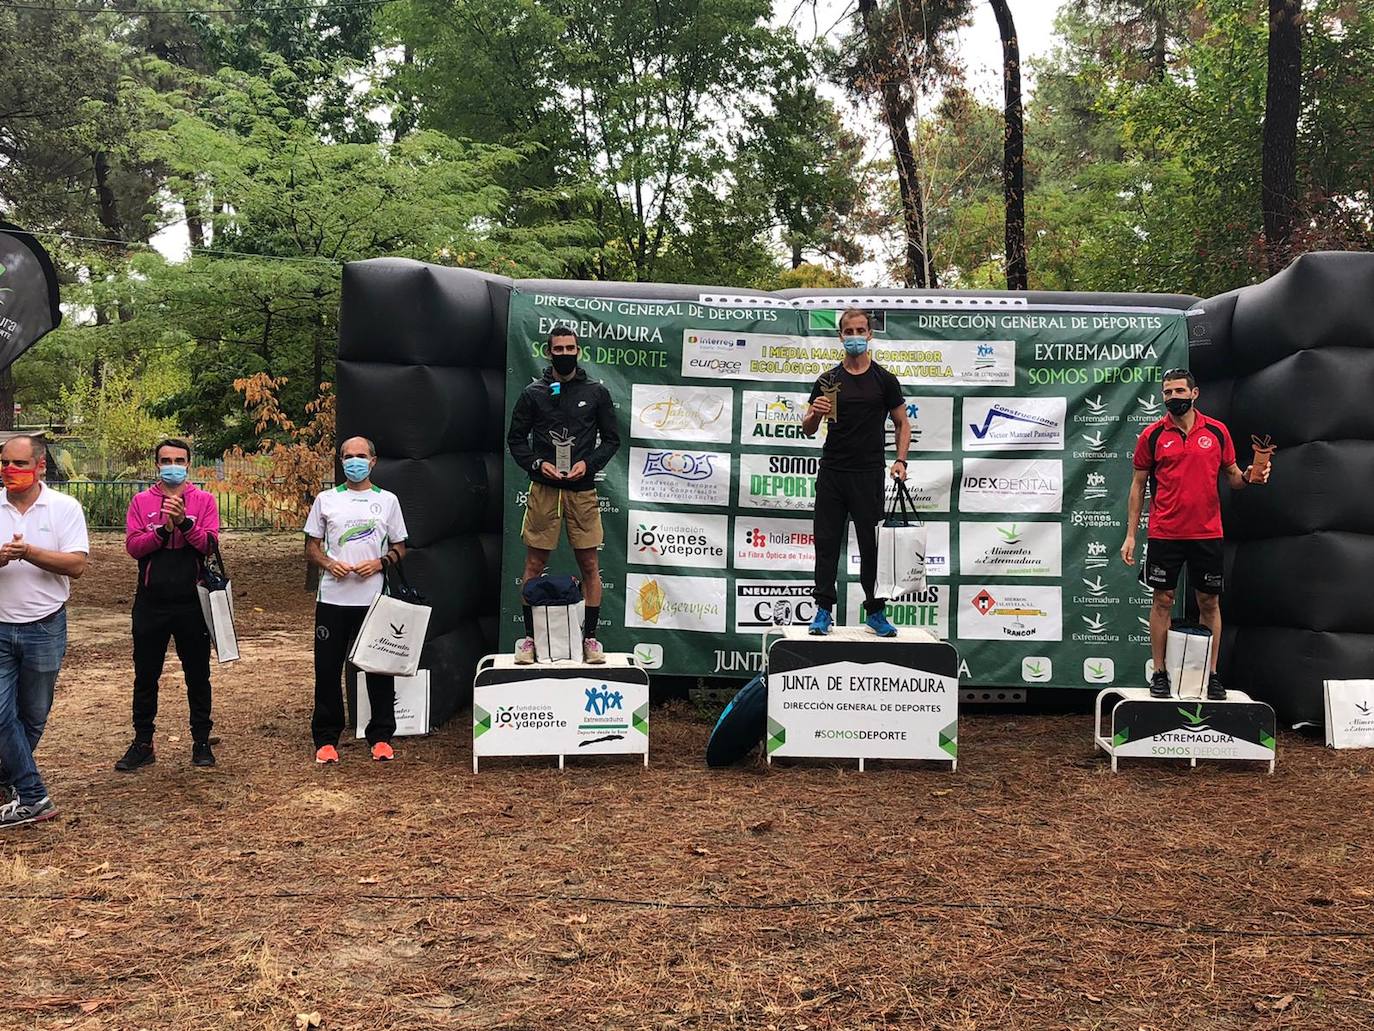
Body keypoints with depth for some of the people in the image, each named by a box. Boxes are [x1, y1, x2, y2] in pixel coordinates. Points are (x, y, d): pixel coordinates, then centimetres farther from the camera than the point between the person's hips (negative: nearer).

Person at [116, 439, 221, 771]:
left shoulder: (204, 500, 2)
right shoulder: (141, 501, 4)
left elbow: (210, 544, -10)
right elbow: (132, 546, -6)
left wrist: (184, 521, -24)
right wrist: (163, 529, -20)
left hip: (192, 602, -1)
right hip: (151, 603, 1)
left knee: (198, 675, 8)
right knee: (145, 675, 9)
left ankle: (201, 742, 19)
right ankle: (142, 743, 20)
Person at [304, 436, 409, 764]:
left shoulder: (388, 500, 9)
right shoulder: (326, 500, 9)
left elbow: (399, 549, 12)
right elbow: (311, 548, 11)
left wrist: (380, 563, -9)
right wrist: (329, 564, -10)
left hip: (374, 598, 0)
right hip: (333, 598, 0)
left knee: (379, 669, 3)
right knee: (328, 669, 3)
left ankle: (380, 737, 15)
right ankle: (326, 739, 14)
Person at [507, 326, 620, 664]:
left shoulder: (596, 393, 6)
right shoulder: (533, 393, 6)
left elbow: (611, 439, 8)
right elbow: (515, 439, 8)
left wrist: (588, 463, -8)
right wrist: (537, 464, -9)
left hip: (582, 490, 0)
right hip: (543, 489, 0)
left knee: (589, 565, 2)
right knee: (534, 565, 3)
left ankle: (590, 637, 11)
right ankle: (529, 637, 12)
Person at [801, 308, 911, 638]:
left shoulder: (884, 380, 3)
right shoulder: (828, 380, 6)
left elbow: (902, 424, 7)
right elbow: (808, 429, 8)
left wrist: (900, 460, -7)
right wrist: (815, 415, -15)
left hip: (868, 475, -1)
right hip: (831, 473, 2)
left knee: (872, 545, 3)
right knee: (827, 543, 3)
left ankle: (875, 612, 14)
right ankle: (824, 610, 10)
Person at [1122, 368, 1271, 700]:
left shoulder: (1217, 431, 4)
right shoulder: (1152, 435, 0)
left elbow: (1232, 476, 12)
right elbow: (1138, 485, 4)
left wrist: (1247, 477, -13)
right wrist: (1130, 534, 0)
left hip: (1207, 533, 1)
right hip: (1164, 533, -1)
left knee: (1209, 603, 7)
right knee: (1162, 601, 4)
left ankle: (1212, 674, 17)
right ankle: (1159, 673, 12)